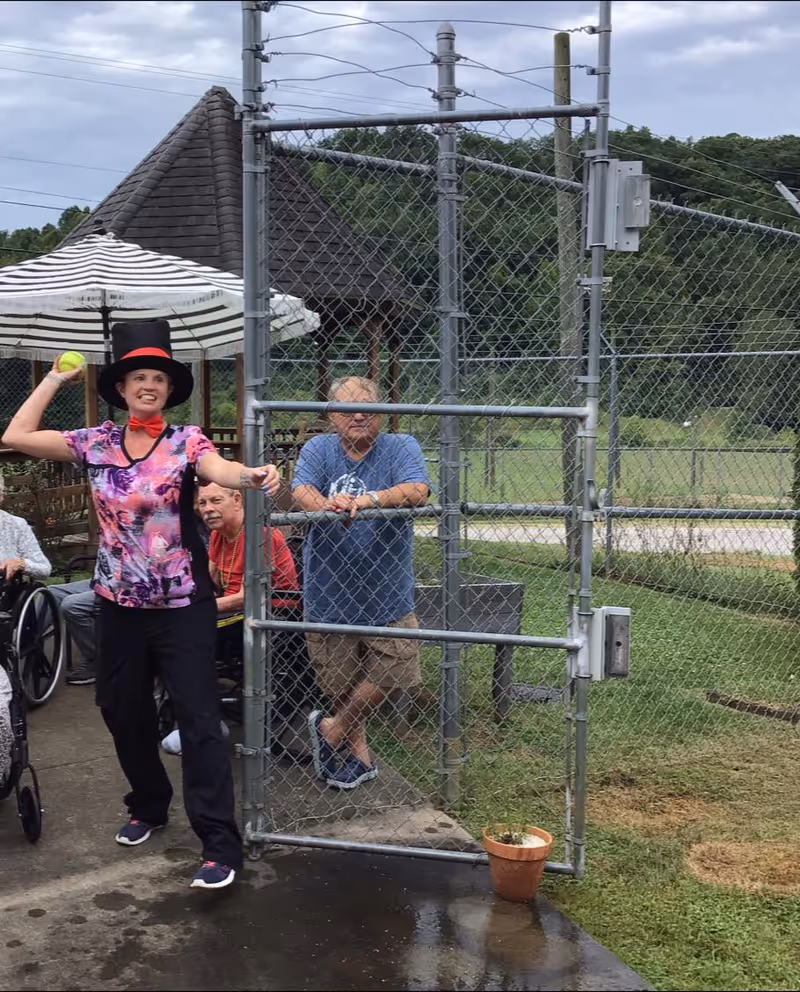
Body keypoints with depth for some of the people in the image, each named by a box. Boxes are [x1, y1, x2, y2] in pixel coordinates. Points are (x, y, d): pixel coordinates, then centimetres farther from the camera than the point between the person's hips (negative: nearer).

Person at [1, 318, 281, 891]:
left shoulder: (186, 441, -8)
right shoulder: (96, 443, 2)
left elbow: (220, 470, -30)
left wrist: (253, 475, -52)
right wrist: (55, 380, 4)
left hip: (183, 605, -4)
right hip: (120, 605, 5)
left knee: (198, 719, -7)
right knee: (123, 711, 17)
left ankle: (221, 844, -3)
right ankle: (149, 805, 40)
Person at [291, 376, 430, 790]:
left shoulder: (401, 448, -2)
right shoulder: (318, 449, 2)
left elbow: (417, 490, -22)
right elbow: (301, 490, -16)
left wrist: (370, 500, -40)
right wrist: (326, 504, -40)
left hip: (385, 589, -1)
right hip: (329, 590, 1)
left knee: (390, 669, 3)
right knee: (339, 681, 11)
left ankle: (332, 728, 27)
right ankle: (358, 752, 33)